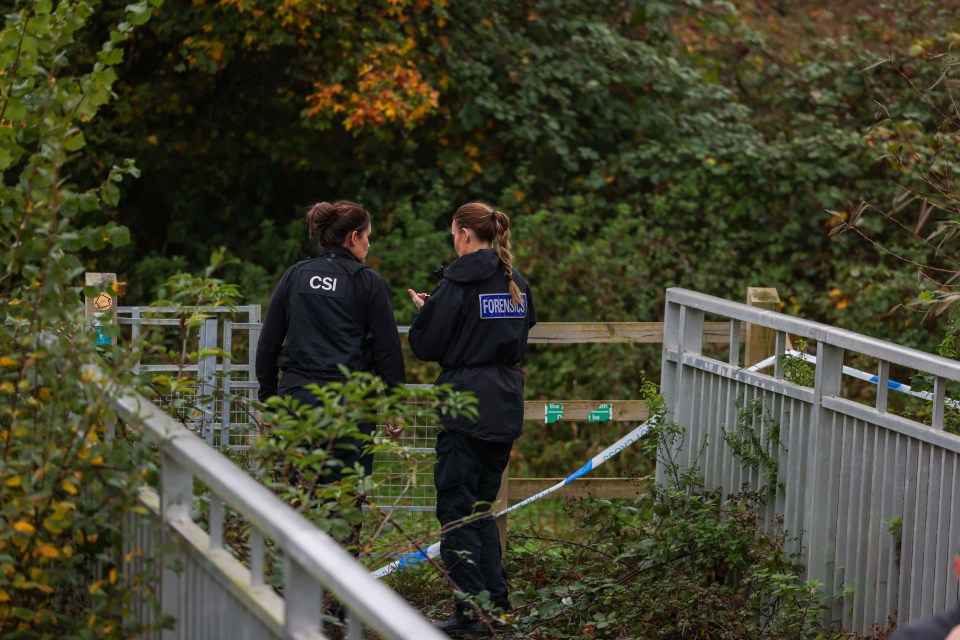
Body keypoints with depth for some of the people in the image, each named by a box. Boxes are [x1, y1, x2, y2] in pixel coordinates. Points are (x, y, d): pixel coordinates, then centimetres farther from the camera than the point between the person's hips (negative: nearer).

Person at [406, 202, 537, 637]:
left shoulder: (458, 283, -12)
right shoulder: (517, 283, 10)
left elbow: (426, 345, -10)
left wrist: (423, 308, 10)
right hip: (506, 406, 7)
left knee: (456, 508, -2)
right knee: (482, 507, 17)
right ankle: (497, 601, 15)